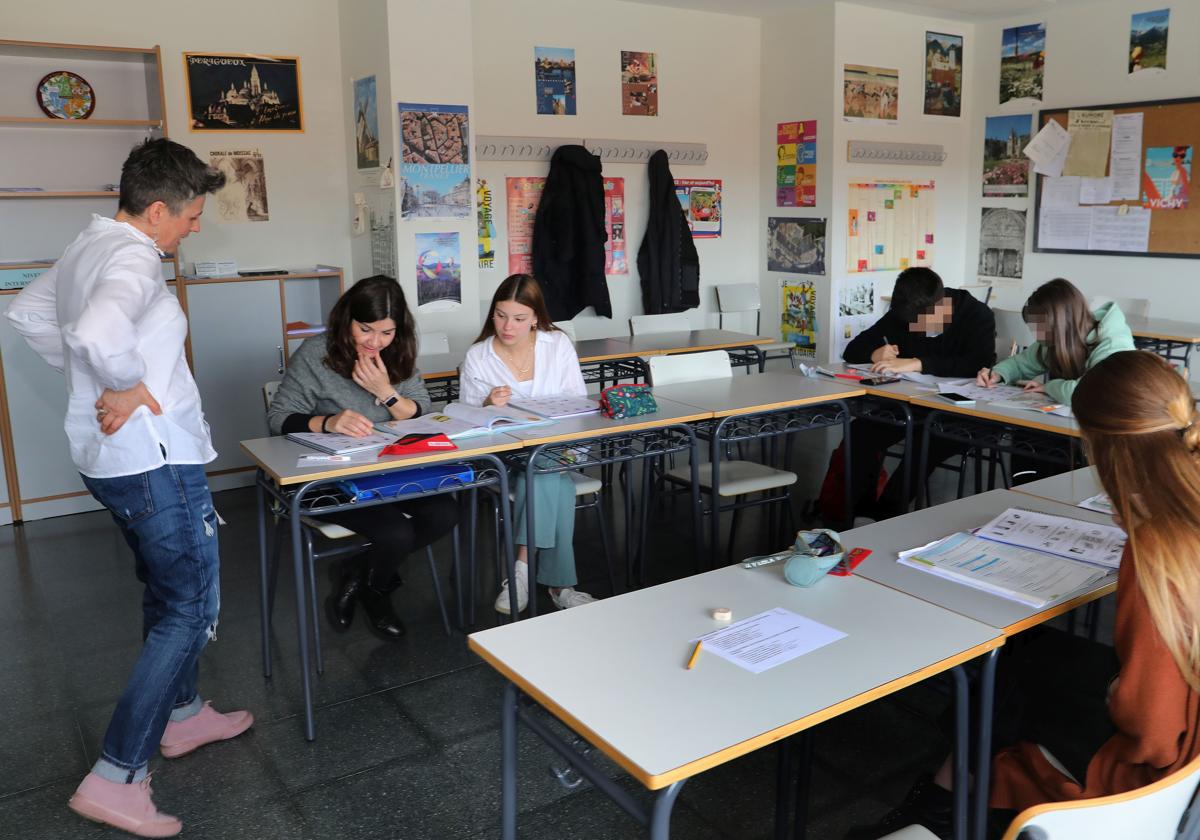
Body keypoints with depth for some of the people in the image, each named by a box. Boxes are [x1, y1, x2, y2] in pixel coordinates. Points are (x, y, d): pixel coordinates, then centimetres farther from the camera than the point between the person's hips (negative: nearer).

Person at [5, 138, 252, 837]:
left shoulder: (86, 248, 11)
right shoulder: (133, 259, -20)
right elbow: (99, 332, -41)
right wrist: (127, 387, -23)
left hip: (113, 460, 10)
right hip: (155, 461, -10)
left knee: (166, 591, 23)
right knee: (191, 611, -2)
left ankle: (182, 715, 40)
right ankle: (115, 779, 2)